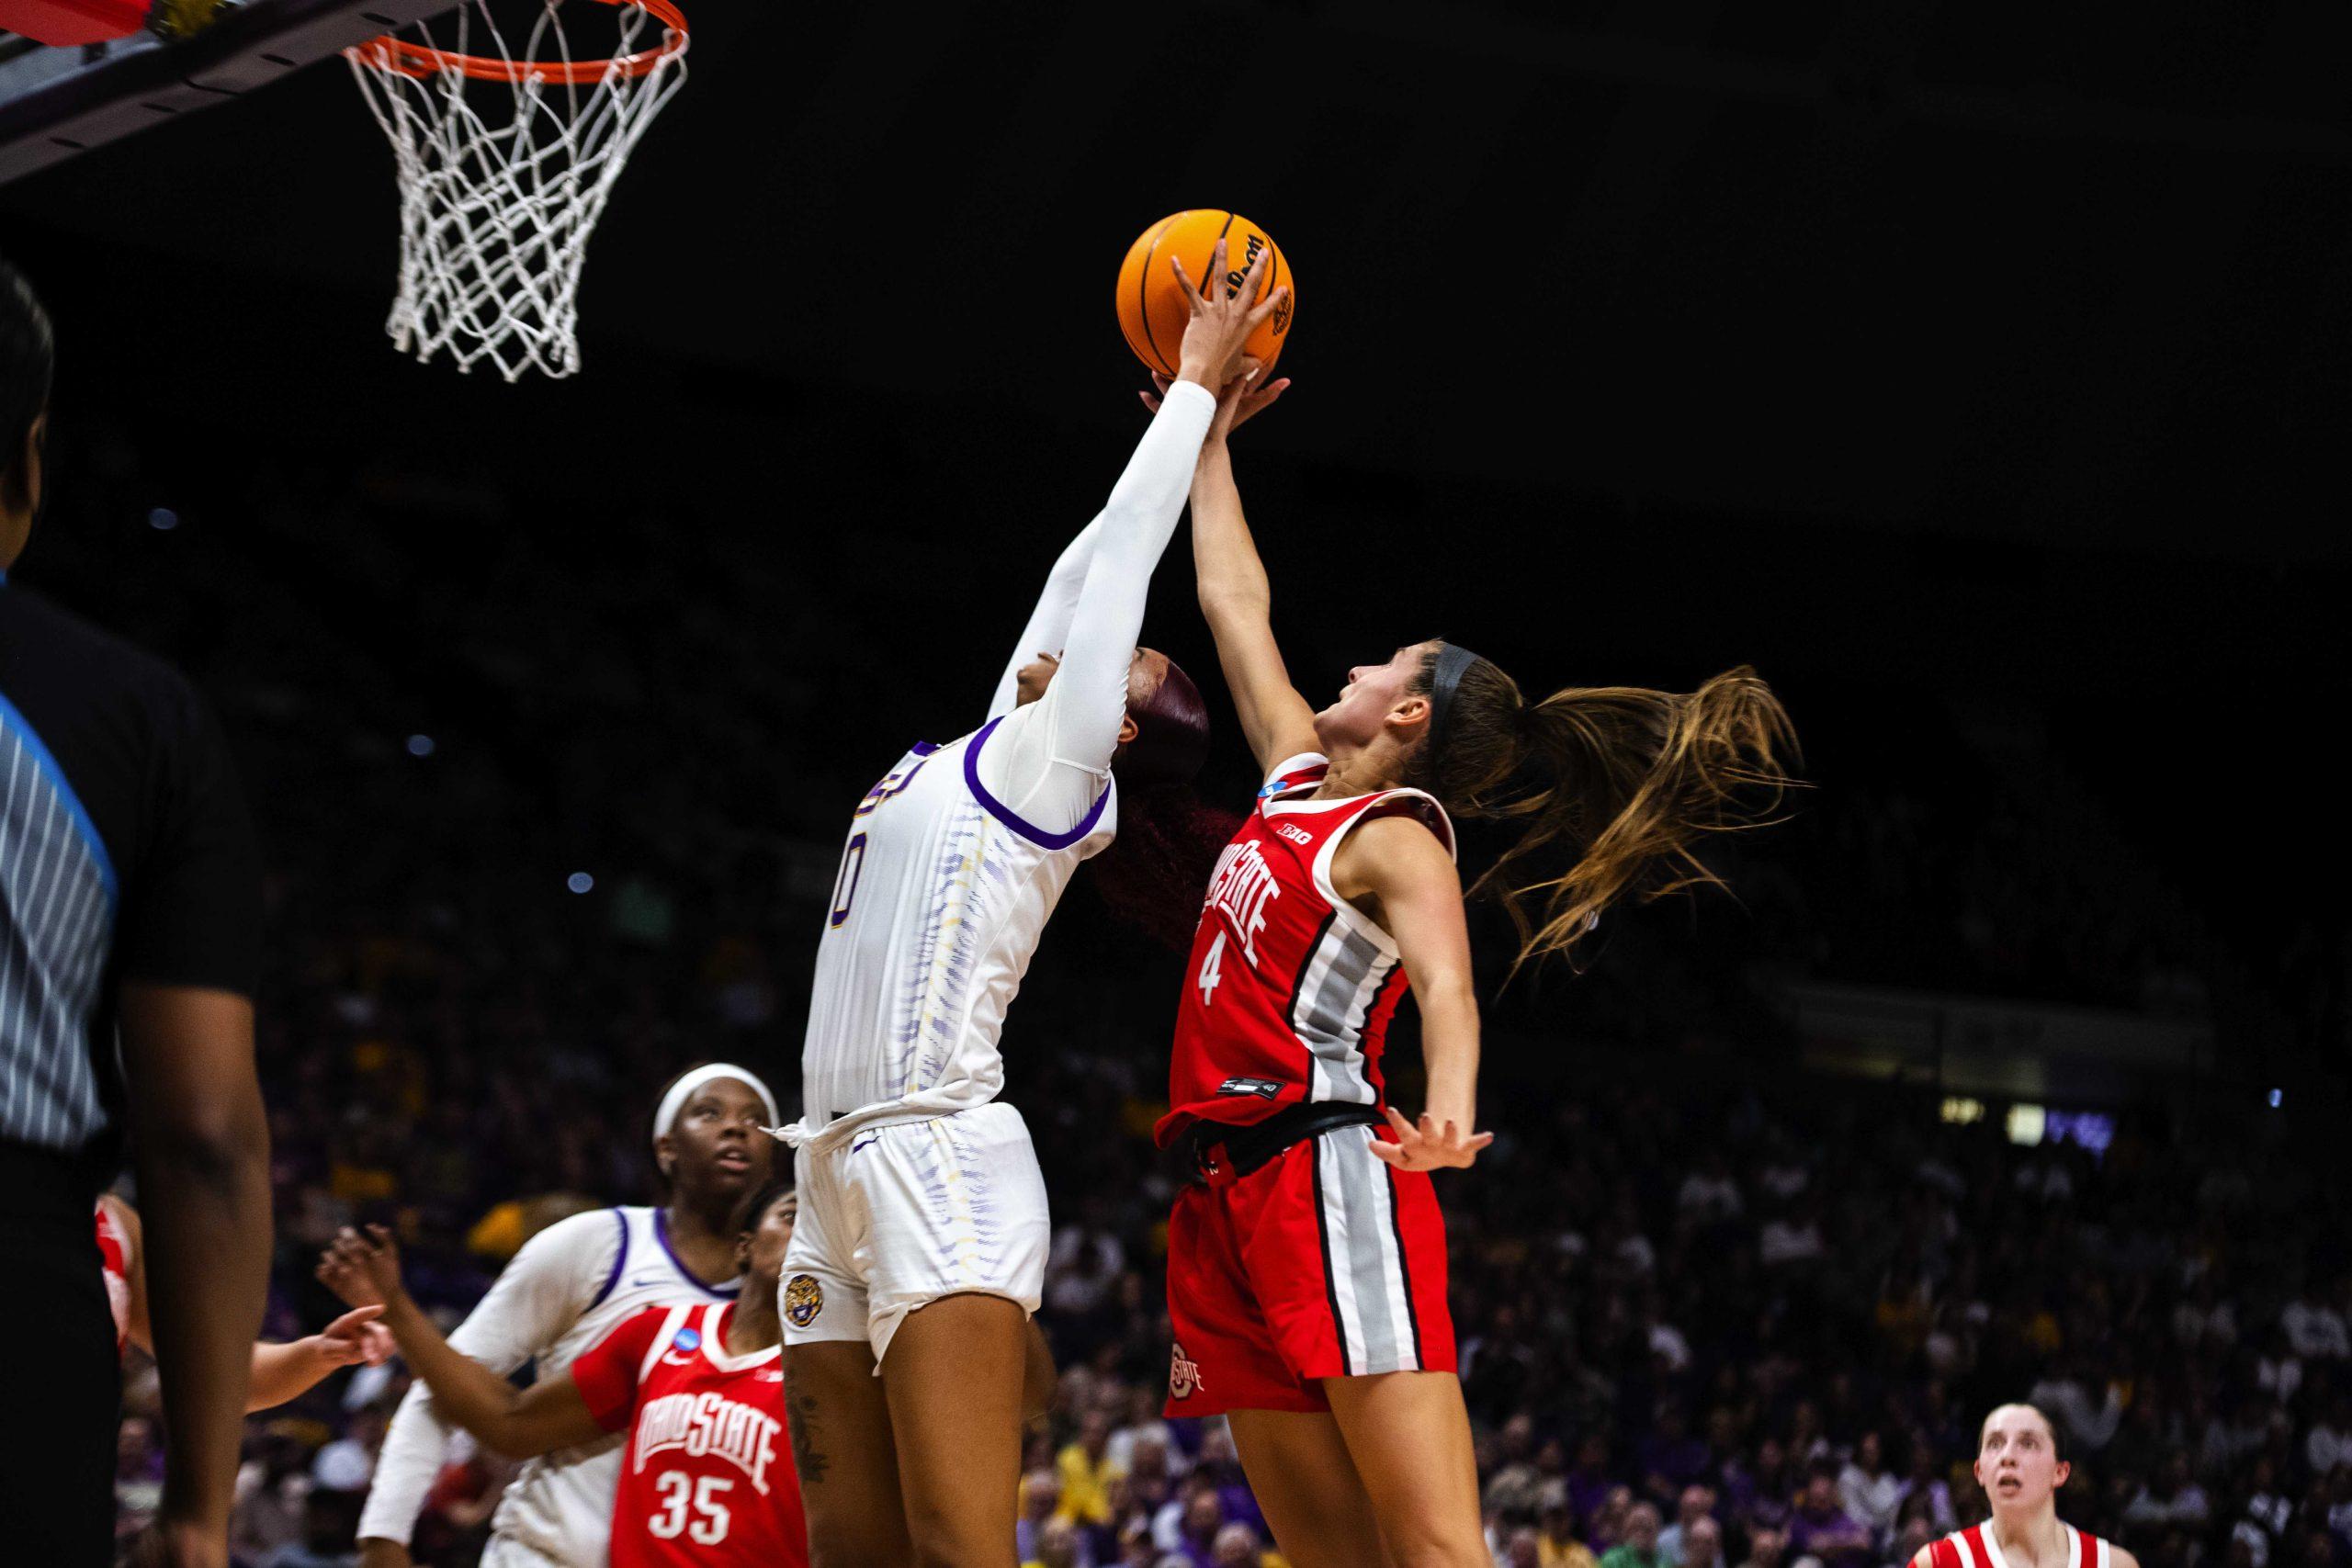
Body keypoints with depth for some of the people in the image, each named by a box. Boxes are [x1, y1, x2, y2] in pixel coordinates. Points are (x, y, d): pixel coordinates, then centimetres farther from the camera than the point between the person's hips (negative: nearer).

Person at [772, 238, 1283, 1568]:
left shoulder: (1057, 761, 1)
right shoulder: (985, 760, 23)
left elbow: (1121, 556, 5)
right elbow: (1085, 569, 31)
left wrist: (1198, 387, 15)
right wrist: (1184, 400, 38)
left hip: (940, 1159, -9)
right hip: (843, 1169, 9)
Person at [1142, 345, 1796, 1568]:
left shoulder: (1397, 840, -5)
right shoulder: (1300, 777, 19)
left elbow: (1447, 987, -24)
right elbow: (1236, 605, 31)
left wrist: (1447, 1112, -44)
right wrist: (1208, 440, 37)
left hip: (1330, 1173, -8)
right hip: (1234, 1190, 8)